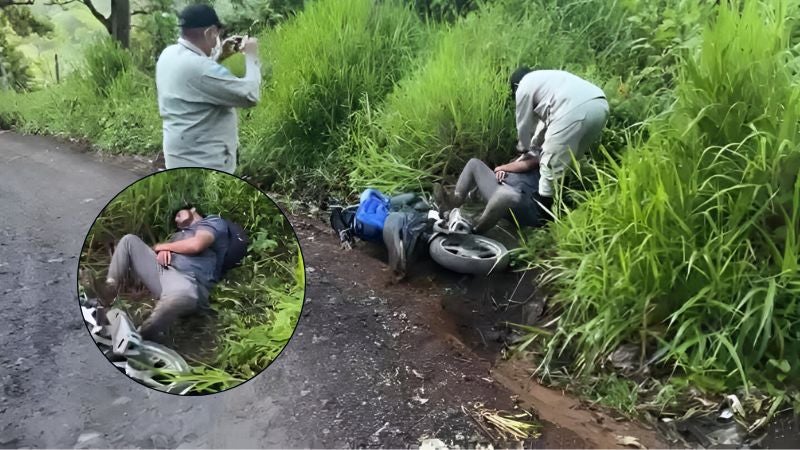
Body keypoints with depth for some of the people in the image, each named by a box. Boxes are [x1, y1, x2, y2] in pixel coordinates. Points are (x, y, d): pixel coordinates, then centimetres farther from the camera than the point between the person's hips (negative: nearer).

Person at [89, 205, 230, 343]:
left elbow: (196, 245, -8)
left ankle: (142, 337, -31)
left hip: (186, 280, -8)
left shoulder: (214, 222, 11)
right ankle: (109, 289, -5)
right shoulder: (182, 232, 36)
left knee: (183, 293, -45)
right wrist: (163, 250, 1)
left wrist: (162, 246, 7)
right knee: (129, 240, 11)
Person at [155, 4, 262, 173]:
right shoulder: (199, 68, -26)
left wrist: (219, 56, 13)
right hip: (203, 160, -10)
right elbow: (249, 95, -23)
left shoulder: (169, 54, 4)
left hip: (183, 154, 10)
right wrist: (251, 56, -9)